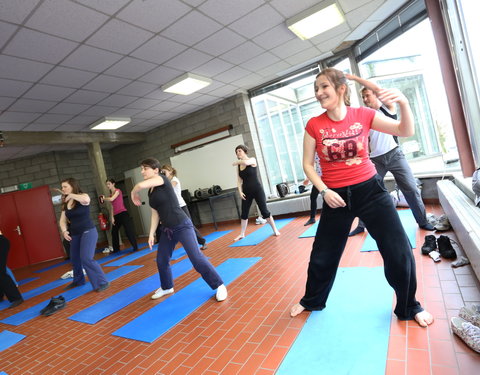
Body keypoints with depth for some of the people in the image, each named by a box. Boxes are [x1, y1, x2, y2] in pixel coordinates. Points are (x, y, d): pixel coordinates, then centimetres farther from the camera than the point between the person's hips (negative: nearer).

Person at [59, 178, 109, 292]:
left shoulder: (83, 197, -12)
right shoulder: (65, 203, 9)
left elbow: (86, 199, -38)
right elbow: (62, 220, 9)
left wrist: (71, 195, -23)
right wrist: (64, 231, -10)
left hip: (88, 232, -7)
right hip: (75, 234, 8)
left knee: (86, 258, -17)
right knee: (74, 259, 18)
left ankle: (102, 282, -8)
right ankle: (78, 280, 42)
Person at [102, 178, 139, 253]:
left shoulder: (117, 191, -3)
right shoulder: (111, 194, 16)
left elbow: (111, 199, -19)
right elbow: (112, 207, 13)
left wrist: (104, 198, 0)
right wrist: (112, 217, 6)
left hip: (123, 213, -8)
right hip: (116, 215, 9)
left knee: (129, 230, -10)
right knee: (114, 231, 14)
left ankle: (135, 247, -5)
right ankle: (116, 249, 26)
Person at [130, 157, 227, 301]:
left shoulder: (162, 179, -13)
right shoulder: (150, 191, 11)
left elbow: (141, 185, -28)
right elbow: (155, 213, 14)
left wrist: (133, 193, -6)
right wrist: (151, 234, 9)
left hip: (182, 226, -9)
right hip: (167, 229, 9)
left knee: (196, 257, -11)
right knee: (161, 260, 16)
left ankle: (219, 286, 3)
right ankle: (167, 287, 41)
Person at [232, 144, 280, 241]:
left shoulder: (252, 160, -6)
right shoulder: (238, 166, 6)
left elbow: (245, 162, -29)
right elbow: (239, 180, 5)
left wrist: (236, 162, -11)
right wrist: (240, 191, -8)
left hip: (257, 189, -4)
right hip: (246, 191, 4)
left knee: (264, 211, -2)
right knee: (244, 213, 8)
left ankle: (275, 230, 12)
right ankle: (242, 234, 19)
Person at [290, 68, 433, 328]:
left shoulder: (363, 115, -4)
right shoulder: (314, 125, -6)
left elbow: (406, 132, -5)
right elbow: (308, 164, -2)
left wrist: (403, 103, -23)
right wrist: (324, 191, -13)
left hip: (370, 189, 1)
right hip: (335, 196, 0)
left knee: (399, 252, 3)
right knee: (322, 256, 11)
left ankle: (409, 307, 32)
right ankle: (311, 301, 38)